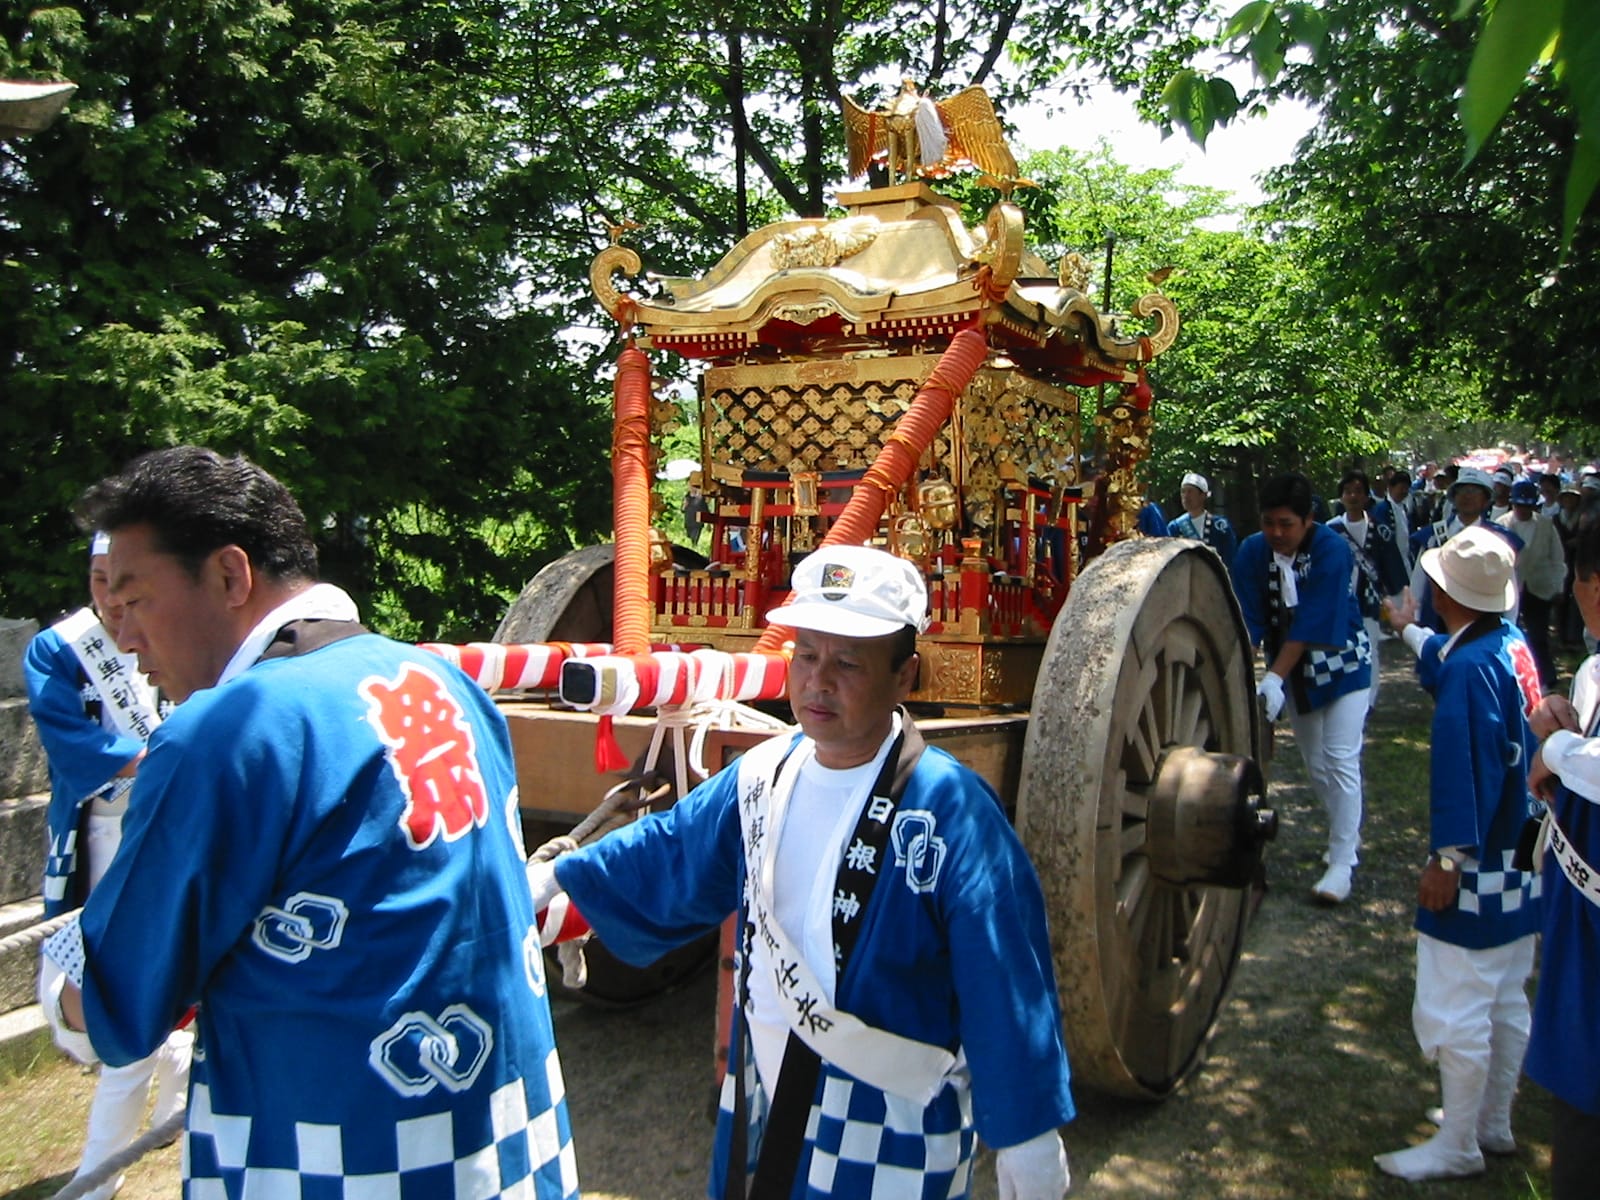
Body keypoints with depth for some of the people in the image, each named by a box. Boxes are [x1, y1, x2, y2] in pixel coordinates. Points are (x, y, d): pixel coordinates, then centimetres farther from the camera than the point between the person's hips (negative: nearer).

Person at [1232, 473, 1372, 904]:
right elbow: (1248, 621, -14)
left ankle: (1342, 861, 2)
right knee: (1314, 764, 13)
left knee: (1340, 762, -6)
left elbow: (1312, 626, -28)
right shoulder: (1252, 552, -12)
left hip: (1341, 665, -4)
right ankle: (1347, 832, 35)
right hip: (1294, 671, 5)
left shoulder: (1332, 551, -24)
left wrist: (1274, 678, -34)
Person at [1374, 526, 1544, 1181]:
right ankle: (1494, 1122, 34)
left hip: (1479, 868, -10)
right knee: (1506, 1000, 20)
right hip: (1522, 859, 10)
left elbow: (1464, 773, -25)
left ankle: (1457, 1146, 14)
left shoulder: (1469, 669, -23)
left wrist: (1447, 860, -19)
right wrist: (1409, 629, 46)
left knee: (1453, 1010, 2)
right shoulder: (1512, 645, 4)